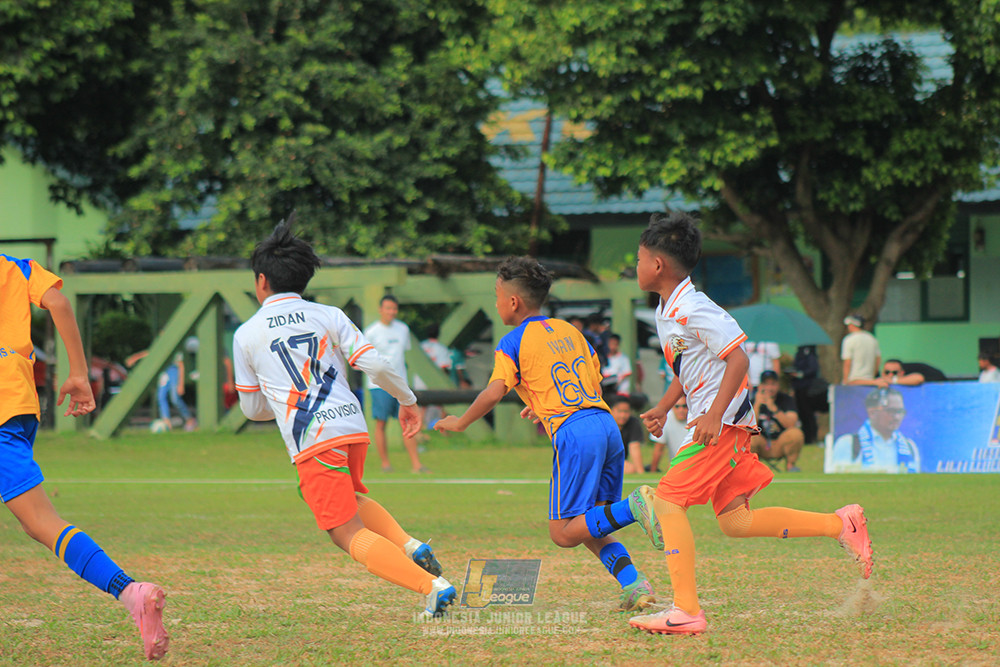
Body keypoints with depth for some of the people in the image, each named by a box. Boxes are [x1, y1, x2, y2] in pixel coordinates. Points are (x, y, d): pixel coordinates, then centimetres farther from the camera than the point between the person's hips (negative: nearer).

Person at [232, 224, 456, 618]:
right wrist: (407, 400, 15)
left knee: (349, 533, -1)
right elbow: (375, 365, -1)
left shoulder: (246, 335, 7)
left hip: (310, 440, -4)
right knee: (351, 499, 32)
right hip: (353, 426, 4)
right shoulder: (328, 316, 9)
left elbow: (252, 408, 16)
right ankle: (410, 546, 6)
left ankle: (432, 586, -18)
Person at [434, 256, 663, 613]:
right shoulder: (570, 330, 24)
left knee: (564, 533, -4)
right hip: (607, 422, 7)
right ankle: (633, 584, -8)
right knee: (590, 529, 13)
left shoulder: (513, 343, 4)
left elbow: (494, 393, -8)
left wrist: (459, 423, 8)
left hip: (574, 433, -7)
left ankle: (633, 506, -24)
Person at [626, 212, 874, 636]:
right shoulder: (667, 311, 14)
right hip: (712, 422, 10)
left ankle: (686, 611, -18)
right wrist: (662, 409, 19)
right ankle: (840, 525, 14)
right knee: (734, 521, 8)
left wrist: (714, 415, -26)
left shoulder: (694, 310, -16)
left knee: (667, 499, -14)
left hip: (722, 422, -10)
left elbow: (738, 359, -21)